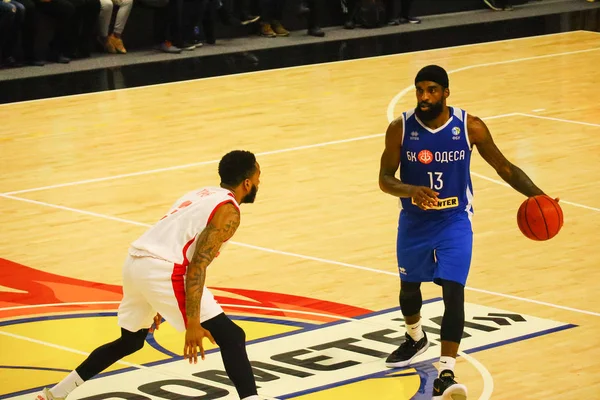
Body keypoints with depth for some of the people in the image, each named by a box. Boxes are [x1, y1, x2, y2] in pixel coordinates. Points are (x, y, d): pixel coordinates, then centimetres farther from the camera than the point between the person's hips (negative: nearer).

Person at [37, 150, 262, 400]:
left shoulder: (202, 195, 25)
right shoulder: (228, 211, -3)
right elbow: (197, 267, -14)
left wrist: (159, 304, 37)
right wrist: (193, 324, -16)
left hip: (135, 262, 9)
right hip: (161, 271, -9)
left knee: (130, 341, 30)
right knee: (231, 337, -5)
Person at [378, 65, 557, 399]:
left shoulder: (470, 127, -14)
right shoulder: (400, 128, -13)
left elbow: (504, 167, -5)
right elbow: (385, 178, -13)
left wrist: (536, 194, -20)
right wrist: (411, 191, -35)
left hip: (454, 222, -2)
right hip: (414, 222, 2)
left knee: (454, 291, -17)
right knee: (409, 286, 21)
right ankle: (415, 339, 53)